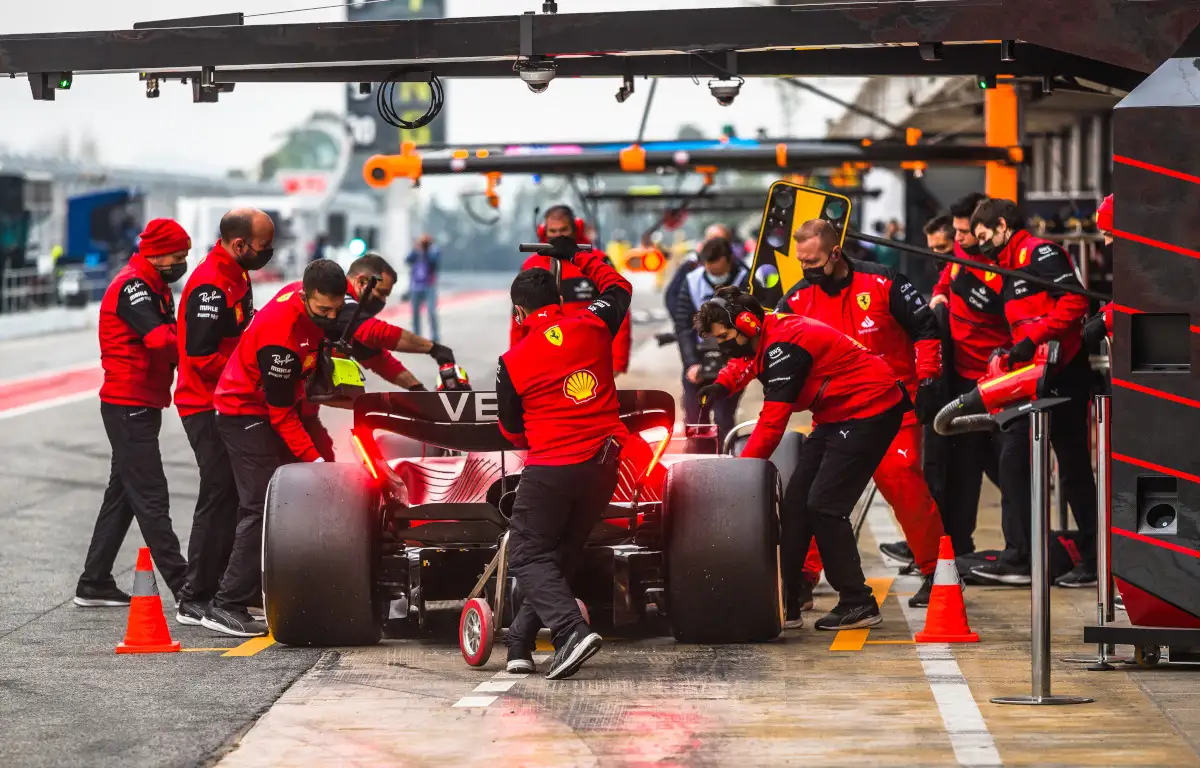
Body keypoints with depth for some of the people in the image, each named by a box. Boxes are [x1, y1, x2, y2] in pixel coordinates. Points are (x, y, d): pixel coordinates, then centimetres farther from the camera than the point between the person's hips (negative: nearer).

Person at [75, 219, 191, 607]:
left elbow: (169, 338, 9)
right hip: (129, 405, -11)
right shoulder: (132, 286, -15)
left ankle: (94, 585, 21)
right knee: (151, 498, -9)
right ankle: (184, 588, -10)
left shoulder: (155, 287, 18)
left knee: (123, 494, 15)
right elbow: (161, 339, -28)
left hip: (141, 405, 11)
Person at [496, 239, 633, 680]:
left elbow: (512, 430, 9)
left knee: (528, 556, 4)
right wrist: (577, 256, 35)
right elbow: (618, 287, 25)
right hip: (604, 462, 5)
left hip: (551, 467, -5)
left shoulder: (512, 362, -4)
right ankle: (521, 644, 11)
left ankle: (572, 630, -18)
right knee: (558, 555, 14)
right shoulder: (591, 327, 2)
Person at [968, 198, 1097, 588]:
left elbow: (1074, 300, -21)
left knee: (1074, 469, -3)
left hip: (1063, 375, -10)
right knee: (1013, 460, 5)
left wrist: (1032, 340, -24)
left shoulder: (1039, 252, -8)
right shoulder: (1012, 268, 21)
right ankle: (1019, 559, 6)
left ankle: (1095, 562, 6)